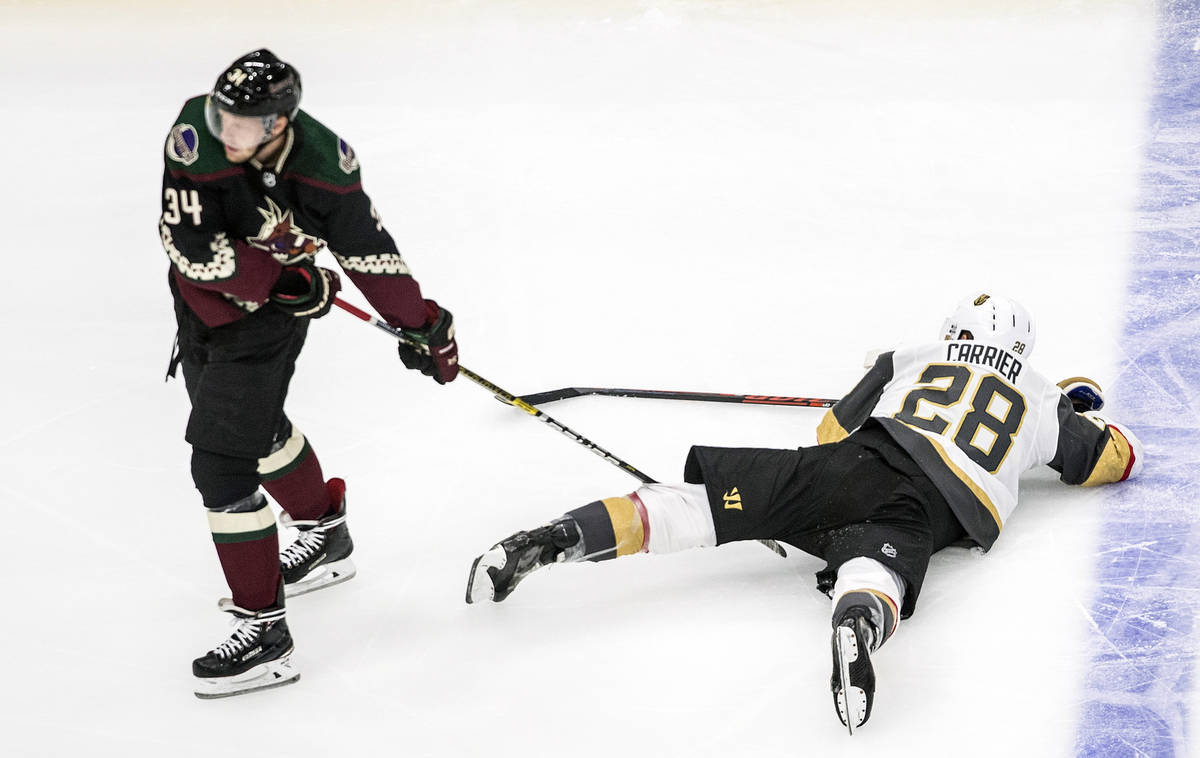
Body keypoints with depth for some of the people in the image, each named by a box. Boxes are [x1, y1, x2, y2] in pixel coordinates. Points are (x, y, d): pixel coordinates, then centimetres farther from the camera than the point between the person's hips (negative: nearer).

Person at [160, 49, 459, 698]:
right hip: (203, 304, 5)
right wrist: (281, 275, -25)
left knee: (221, 462, -13)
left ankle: (263, 633, -6)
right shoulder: (197, 138, -25)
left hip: (266, 321, -5)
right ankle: (325, 536, 52)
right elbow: (191, 247, -25)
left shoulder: (324, 165, -25)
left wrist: (422, 325, -2)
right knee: (258, 426, 26)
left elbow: (367, 248, -10)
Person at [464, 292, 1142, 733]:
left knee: (704, 503, -4)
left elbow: (834, 429, 37)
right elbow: (1118, 458, 43)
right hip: (928, 516, -2)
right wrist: (1081, 406, 62)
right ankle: (857, 622, -68)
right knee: (875, 570, -30)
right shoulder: (1043, 402, 31)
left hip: (857, 464, 2)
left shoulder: (910, 361, 33)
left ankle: (560, 536, -22)